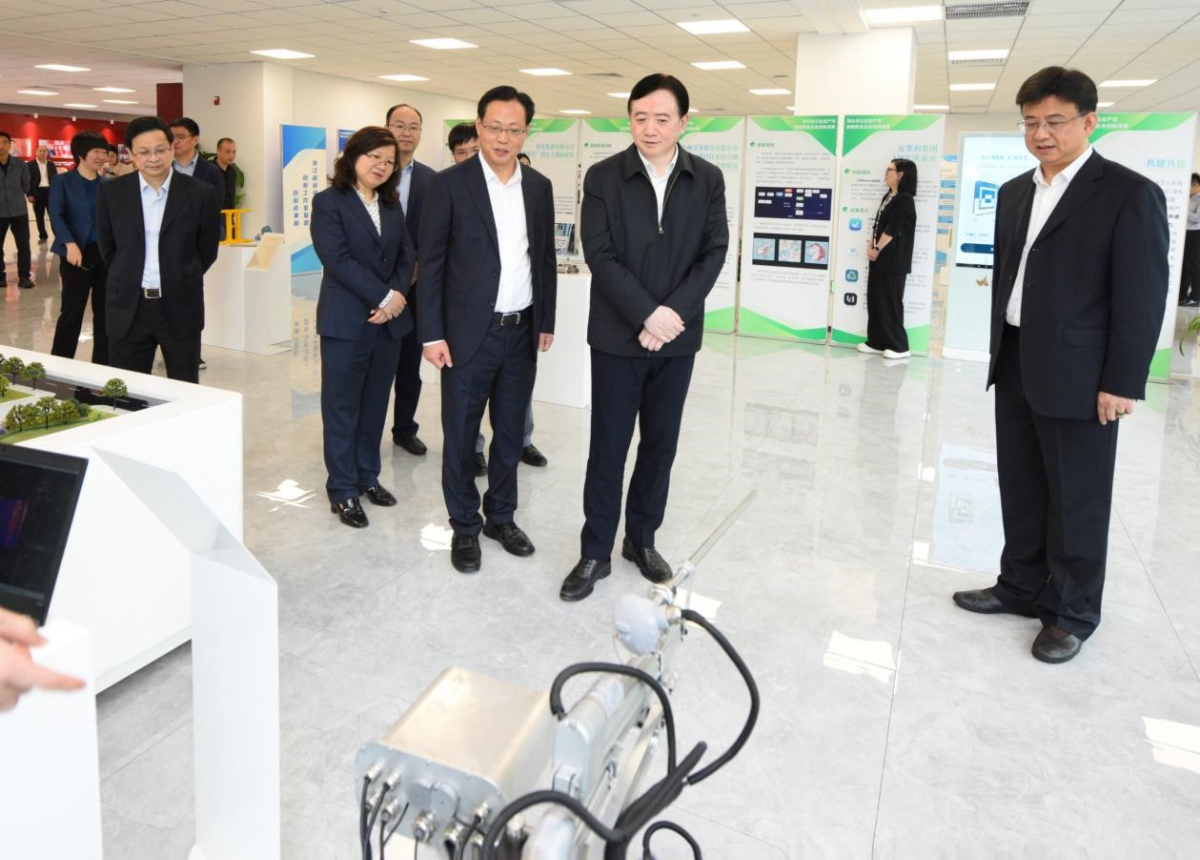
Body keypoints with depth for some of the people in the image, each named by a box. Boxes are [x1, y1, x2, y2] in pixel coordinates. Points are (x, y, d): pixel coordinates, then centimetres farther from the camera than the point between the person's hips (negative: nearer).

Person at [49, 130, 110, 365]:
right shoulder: (63, 182, 0)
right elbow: (56, 216, -11)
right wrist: (69, 243, -27)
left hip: (106, 254, 4)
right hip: (78, 254, -4)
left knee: (105, 311, 7)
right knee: (72, 311, -1)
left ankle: (102, 363, 17)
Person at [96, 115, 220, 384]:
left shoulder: (200, 193, -4)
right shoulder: (111, 192, 1)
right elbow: (107, 247, 13)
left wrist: (181, 281, 10)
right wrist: (128, 280, 13)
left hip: (181, 308, -1)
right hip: (128, 309, 2)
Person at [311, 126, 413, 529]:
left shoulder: (392, 205, 14)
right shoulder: (329, 202, -4)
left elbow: (406, 255, 8)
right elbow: (338, 259, -14)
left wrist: (398, 296, -11)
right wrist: (384, 297, -18)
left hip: (389, 319, 6)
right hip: (346, 322, -5)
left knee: (375, 404, 12)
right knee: (342, 407, 3)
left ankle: (367, 476, 25)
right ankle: (343, 489, 12)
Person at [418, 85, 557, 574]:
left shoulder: (539, 186, 7)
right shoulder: (450, 184, -6)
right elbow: (431, 263, -6)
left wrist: (546, 322, 10)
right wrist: (432, 334, -11)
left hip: (522, 332, 4)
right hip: (468, 332, -4)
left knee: (510, 432, 14)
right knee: (460, 435, 6)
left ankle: (501, 517, 30)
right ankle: (465, 527, 21)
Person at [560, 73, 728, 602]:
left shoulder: (707, 180, 3)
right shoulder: (603, 177, -3)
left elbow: (714, 253, -2)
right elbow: (600, 255, -10)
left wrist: (673, 312, -15)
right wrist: (647, 314, -18)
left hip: (677, 337, 3)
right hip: (618, 336, -2)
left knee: (661, 443, 11)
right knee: (608, 446, 3)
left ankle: (642, 539, 27)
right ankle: (595, 553, 15)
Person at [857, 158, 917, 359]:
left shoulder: (905, 200, -12)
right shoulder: (888, 197, 16)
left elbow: (892, 230, -16)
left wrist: (877, 249, -11)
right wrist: (871, 246, 1)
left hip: (893, 261, -9)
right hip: (879, 258, 9)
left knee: (890, 302, -5)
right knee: (874, 300, 9)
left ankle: (899, 346, 2)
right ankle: (877, 342, 17)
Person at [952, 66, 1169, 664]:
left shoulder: (1130, 194, -9)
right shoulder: (1014, 192, 11)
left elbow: (1142, 297, -11)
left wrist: (1122, 383, -14)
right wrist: (1000, 354, 15)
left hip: (1077, 378, -6)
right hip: (1015, 369, 6)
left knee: (1076, 501, 5)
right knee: (1020, 489, 15)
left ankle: (1073, 613, 20)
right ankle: (1021, 587, 31)